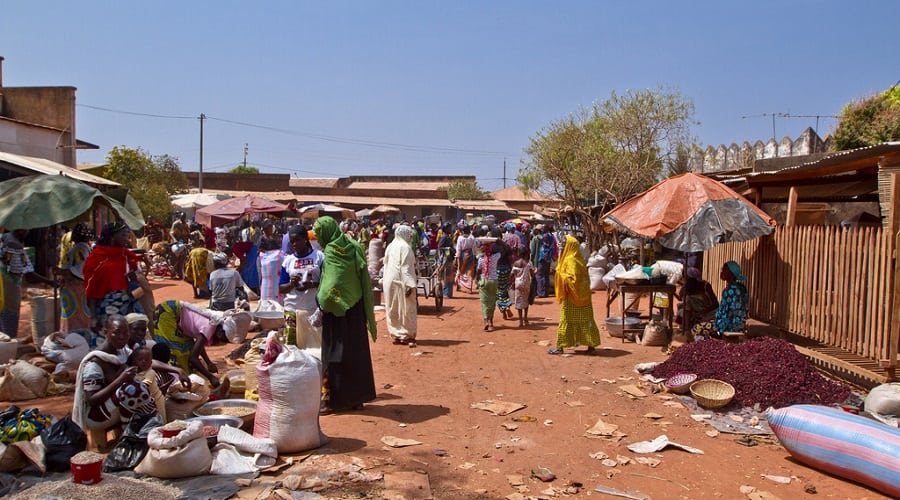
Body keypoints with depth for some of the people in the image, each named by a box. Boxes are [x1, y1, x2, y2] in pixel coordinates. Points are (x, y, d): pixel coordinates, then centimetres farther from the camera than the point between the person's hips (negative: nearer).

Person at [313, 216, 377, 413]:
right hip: (356, 308, 7)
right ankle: (358, 398, 22)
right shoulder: (353, 247, 4)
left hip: (337, 311, -7)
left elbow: (330, 287, -24)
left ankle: (332, 399, 11)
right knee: (357, 352, 13)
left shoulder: (330, 252, -16)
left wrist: (322, 308, -10)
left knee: (334, 354, 3)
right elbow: (364, 279, 7)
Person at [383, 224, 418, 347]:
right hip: (401, 282, -7)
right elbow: (406, 268, -18)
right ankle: (406, 335, 2)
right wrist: (410, 285, -20)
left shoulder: (390, 246, 10)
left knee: (393, 309, 10)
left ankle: (395, 334, 14)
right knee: (406, 309, 0)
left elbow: (386, 264, 14)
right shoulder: (405, 247, -12)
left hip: (389, 282, 7)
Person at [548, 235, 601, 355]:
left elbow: (573, 279, -25)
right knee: (584, 320, 11)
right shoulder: (577, 258, 12)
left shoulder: (571, 260, -18)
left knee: (566, 320, -3)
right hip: (581, 295, 9)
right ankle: (591, 344, 13)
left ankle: (560, 346, 2)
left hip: (572, 297, -9)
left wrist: (561, 275, -13)